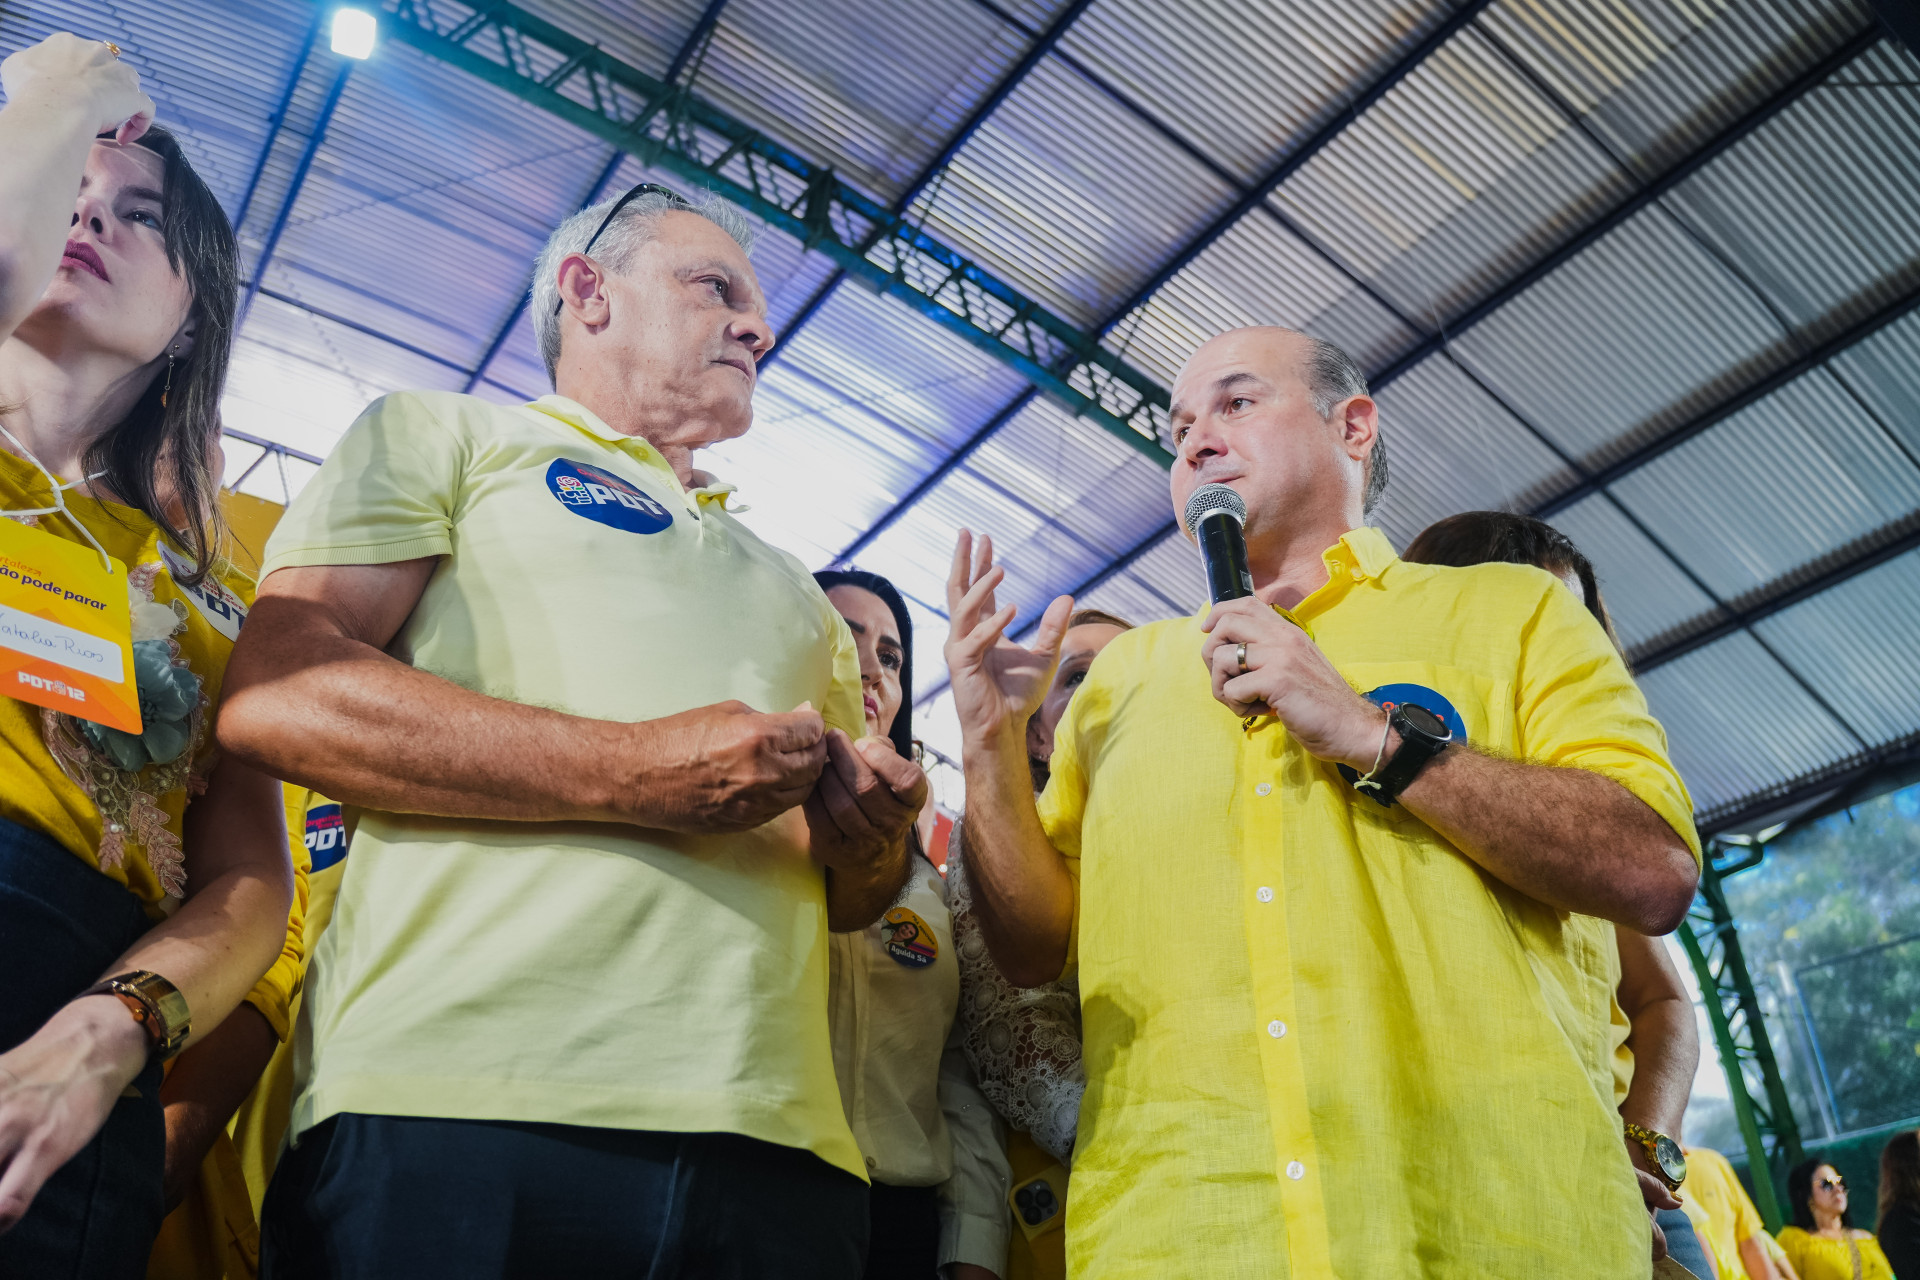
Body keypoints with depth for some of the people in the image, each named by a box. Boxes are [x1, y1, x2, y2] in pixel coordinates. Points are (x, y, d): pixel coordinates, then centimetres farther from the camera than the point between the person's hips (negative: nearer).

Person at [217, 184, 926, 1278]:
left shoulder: (789, 586, 27)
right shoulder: (446, 436, 11)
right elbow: (275, 694, -6)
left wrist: (872, 842, 1)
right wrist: (631, 775, -14)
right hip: (459, 1106, -4)